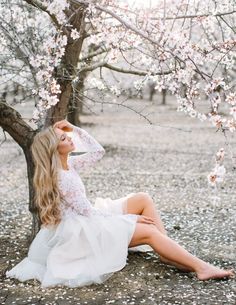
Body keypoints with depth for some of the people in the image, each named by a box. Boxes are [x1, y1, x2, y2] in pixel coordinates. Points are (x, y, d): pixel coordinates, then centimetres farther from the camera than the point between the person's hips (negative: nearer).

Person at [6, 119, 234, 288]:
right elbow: (87, 211, -21)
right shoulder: (60, 178, -23)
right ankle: (200, 267, -14)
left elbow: (98, 151, 11)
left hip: (88, 219, 10)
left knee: (143, 199, -3)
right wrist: (129, 218, -14)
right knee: (149, 231, -16)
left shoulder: (68, 164, 4)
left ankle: (168, 252, -5)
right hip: (80, 230, -9)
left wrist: (75, 129, 1)